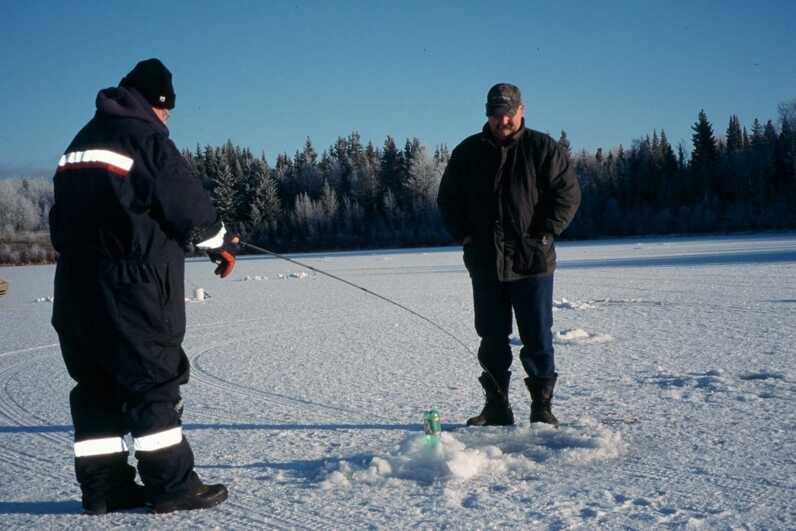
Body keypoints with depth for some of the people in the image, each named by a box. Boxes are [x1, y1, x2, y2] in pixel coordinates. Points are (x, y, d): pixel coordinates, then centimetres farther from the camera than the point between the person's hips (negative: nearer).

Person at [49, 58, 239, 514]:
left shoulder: (83, 141, 18)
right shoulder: (143, 135, -8)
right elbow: (187, 200, -8)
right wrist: (221, 242, 6)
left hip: (76, 280, 8)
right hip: (131, 282, -8)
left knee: (99, 383, 11)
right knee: (155, 378, -3)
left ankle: (103, 485, 14)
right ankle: (172, 485, 0)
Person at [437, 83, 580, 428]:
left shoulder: (543, 148, 1)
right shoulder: (468, 152, 8)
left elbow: (567, 193, 0)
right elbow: (447, 200, 14)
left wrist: (544, 234, -9)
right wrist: (465, 236, 1)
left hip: (532, 261, -2)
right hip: (484, 263, 3)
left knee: (538, 338, 1)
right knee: (492, 338, 8)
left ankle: (542, 407, 12)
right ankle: (497, 407, 18)